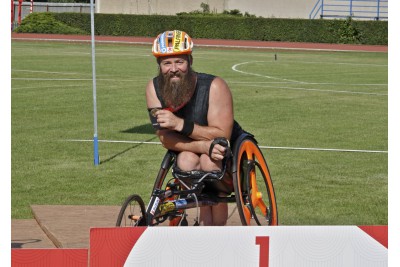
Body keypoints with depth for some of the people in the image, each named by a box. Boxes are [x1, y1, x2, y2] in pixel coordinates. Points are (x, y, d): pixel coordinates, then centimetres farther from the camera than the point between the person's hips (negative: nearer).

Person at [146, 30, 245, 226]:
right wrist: (203, 146, -36)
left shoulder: (214, 87, -24)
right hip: (188, 152, 3)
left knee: (210, 162, -34)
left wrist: (180, 124, -39)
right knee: (186, 160, -30)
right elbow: (166, 138, -18)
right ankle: (206, 225, -21)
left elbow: (222, 135, -28)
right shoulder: (154, 88, -14)